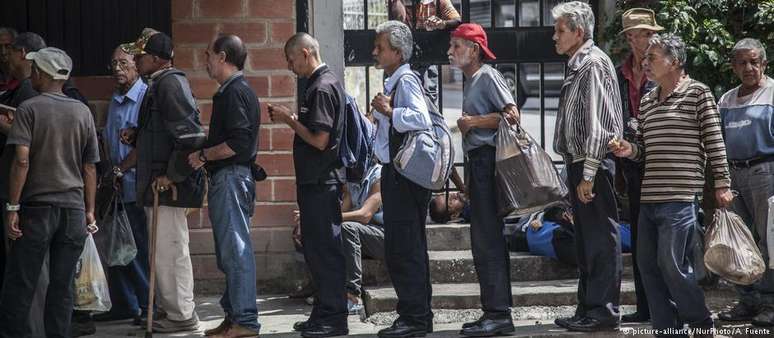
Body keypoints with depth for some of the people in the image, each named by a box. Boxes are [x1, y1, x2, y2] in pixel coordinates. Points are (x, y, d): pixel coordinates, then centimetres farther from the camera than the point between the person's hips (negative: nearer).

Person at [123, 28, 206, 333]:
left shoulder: (169, 83, -15)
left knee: (170, 249, -5)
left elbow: (189, 135, -23)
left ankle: (182, 316, 3)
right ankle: (169, 309, 25)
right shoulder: (159, 84, 17)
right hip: (158, 183, 11)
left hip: (169, 185, -11)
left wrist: (172, 175, -21)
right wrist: (136, 135, 8)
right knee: (164, 249, 16)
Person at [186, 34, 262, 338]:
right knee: (230, 252, 14)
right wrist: (205, 156, 15)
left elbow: (238, 142, -23)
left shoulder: (235, 93, -14)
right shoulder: (233, 91, 19)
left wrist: (203, 155, -13)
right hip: (226, 179, 11)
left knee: (235, 249, -9)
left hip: (231, 178, -11)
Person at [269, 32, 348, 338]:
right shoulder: (322, 83, 16)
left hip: (321, 183, -10)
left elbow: (319, 140, -21)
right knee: (316, 249, 14)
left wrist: (289, 120, -10)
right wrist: (291, 118, 7)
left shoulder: (322, 88, -16)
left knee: (324, 250, -5)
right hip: (316, 180, 10)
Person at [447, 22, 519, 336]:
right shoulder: (471, 81, 20)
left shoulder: (488, 76, -9)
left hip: (488, 159, -11)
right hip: (477, 161, 11)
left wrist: (474, 121, -15)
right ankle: (496, 312, 17)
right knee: (485, 239, 12)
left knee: (487, 238, -12)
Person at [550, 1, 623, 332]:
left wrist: (588, 174, -22)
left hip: (592, 166, -10)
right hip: (578, 164, 10)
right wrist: (576, 171, 15)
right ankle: (588, 308, 20)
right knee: (585, 240, 13)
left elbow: (598, 123, -19)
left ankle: (603, 311, -2)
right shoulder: (577, 65, 17)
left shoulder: (594, 63, -12)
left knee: (601, 239, -5)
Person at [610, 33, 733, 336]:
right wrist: (629, 150, 0)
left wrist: (722, 184, -6)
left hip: (680, 196, -7)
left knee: (671, 263, -10)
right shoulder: (647, 101, 17)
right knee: (647, 263, 5)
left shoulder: (698, 93, -2)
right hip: (650, 196, 7)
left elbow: (714, 142, -3)